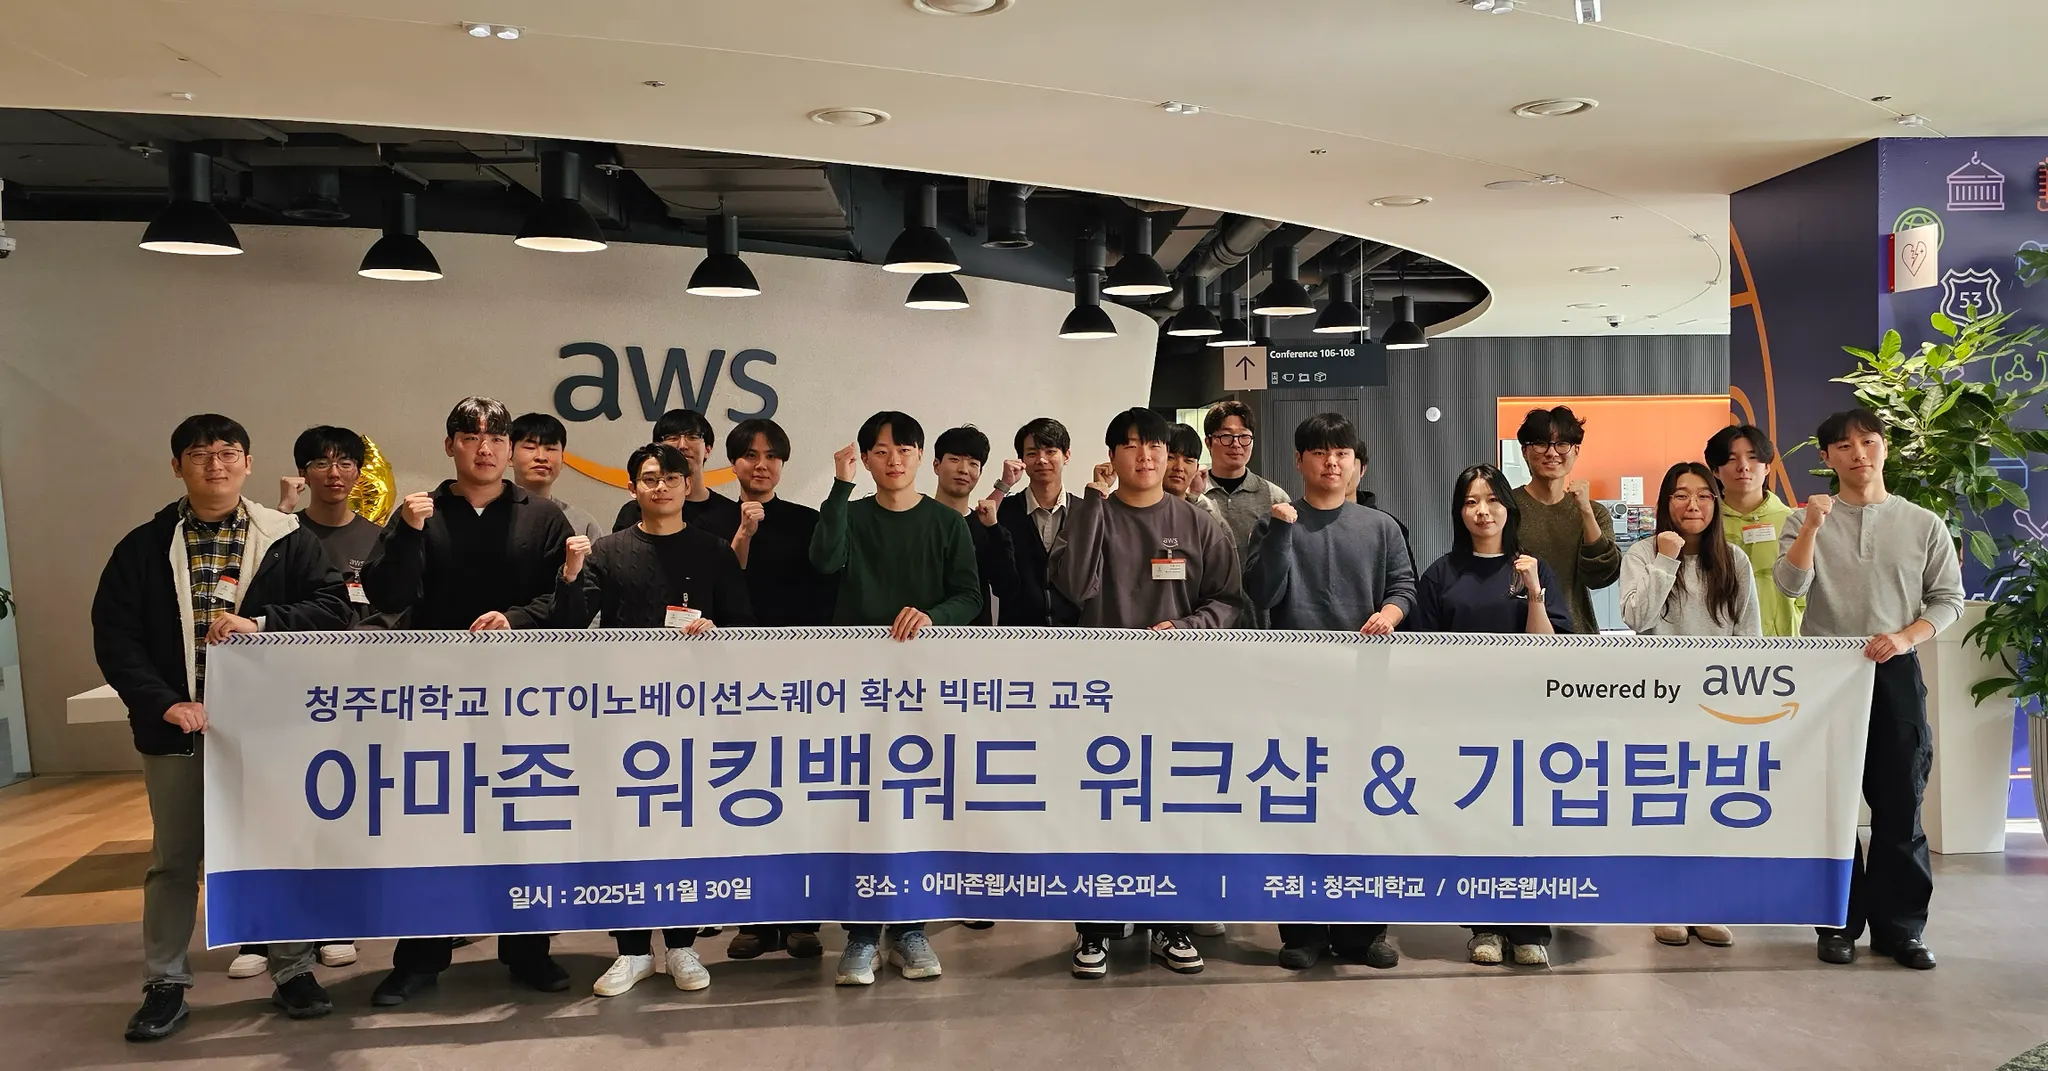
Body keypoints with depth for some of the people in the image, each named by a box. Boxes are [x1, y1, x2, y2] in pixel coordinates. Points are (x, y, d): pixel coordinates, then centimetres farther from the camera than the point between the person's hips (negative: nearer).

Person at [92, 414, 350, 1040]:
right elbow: (114, 637, -2)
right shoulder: (144, 548, 4)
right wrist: (163, 702, -14)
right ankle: (165, 986, 23)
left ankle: (293, 972, 21)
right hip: (178, 727, 1)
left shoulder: (287, 539, 3)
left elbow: (332, 606, -3)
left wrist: (260, 623, -18)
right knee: (174, 859, 11)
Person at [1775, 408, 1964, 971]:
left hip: (1895, 672, 1)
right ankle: (1839, 923, 12)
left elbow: (1948, 599, 5)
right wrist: (1811, 527, -22)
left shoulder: (1924, 524, 6)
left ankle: (1899, 925, 13)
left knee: (1900, 803, 2)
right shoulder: (1805, 521, 4)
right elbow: (1790, 585, -10)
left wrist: (1905, 637, -11)